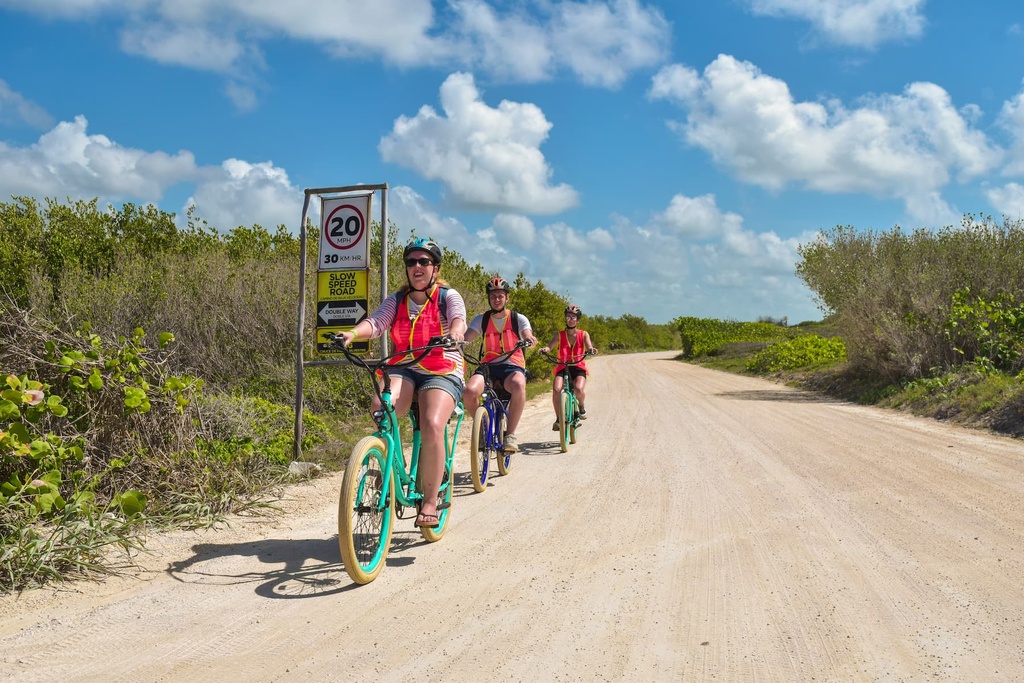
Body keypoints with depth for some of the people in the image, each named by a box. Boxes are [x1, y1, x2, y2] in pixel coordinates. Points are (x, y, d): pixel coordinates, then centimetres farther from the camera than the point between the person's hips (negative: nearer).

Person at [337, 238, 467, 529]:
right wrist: (352, 333, -29)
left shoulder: (448, 296, 5)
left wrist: (455, 332, -42)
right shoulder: (397, 300, 12)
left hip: (442, 372, -2)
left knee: (432, 425, -28)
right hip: (403, 369, 3)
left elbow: (458, 319, -17)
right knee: (380, 408, -30)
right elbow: (375, 322, -6)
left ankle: (429, 501, -15)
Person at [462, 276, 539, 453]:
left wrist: (529, 340, -36)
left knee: (518, 385, -39)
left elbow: (528, 335, -10)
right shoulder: (481, 319, 11)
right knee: (469, 391, -31)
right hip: (488, 366, 2)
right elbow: (466, 337, -4)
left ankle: (510, 434, -23)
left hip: (512, 366, -2)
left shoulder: (518, 319, 8)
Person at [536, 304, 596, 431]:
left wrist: (591, 350, -33)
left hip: (578, 367, -1)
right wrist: (544, 349, -32)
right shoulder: (559, 335, 6)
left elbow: (589, 347, -9)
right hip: (562, 367, 1)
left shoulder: (584, 334, 7)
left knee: (579, 389, -30)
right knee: (556, 389, -27)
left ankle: (581, 407, 5)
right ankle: (558, 418, -8)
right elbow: (550, 346, -9)